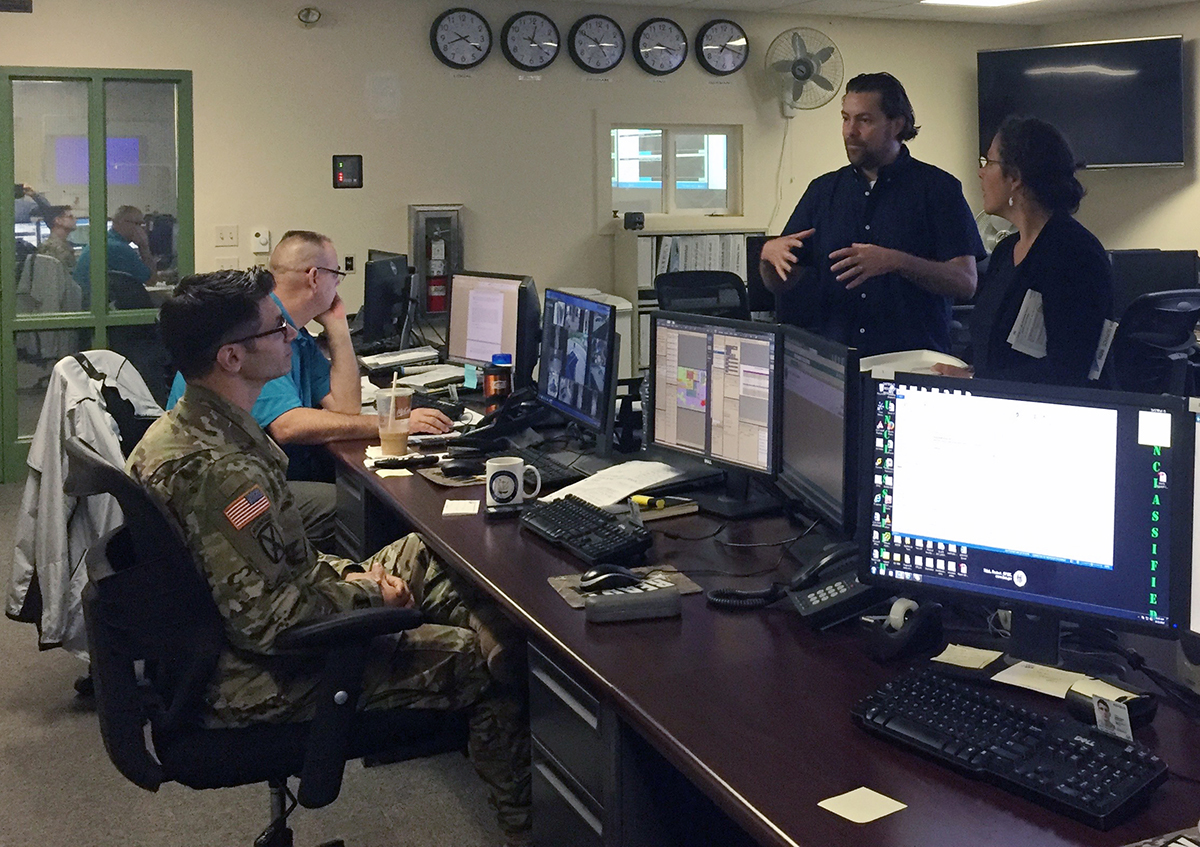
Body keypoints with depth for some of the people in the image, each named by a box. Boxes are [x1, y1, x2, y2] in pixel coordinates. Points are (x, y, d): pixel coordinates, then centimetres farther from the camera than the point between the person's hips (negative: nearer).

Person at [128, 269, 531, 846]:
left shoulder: (180, 426, 2)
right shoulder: (220, 470, -32)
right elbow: (267, 620, -31)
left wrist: (346, 574, 4)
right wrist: (368, 593, -15)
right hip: (262, 680, -10)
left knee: (420, 555, 17)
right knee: (494, 660, -4)